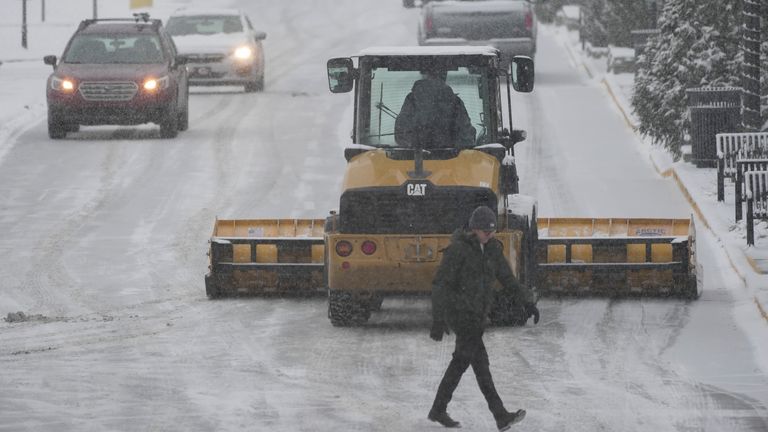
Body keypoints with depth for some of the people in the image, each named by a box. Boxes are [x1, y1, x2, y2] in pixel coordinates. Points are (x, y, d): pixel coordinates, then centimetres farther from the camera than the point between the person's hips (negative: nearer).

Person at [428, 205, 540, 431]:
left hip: (478, 313, 8)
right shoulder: (457, 249, -15)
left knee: (461, 361, 12)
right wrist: (438, 321, -20)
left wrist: (527, 301, -5)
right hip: (459, 311, -8)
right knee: (480, 360, -14)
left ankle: (438, 410, 25)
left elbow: (507, 278, 10)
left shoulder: (492, 249, 6)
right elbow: (440, 284, -16)